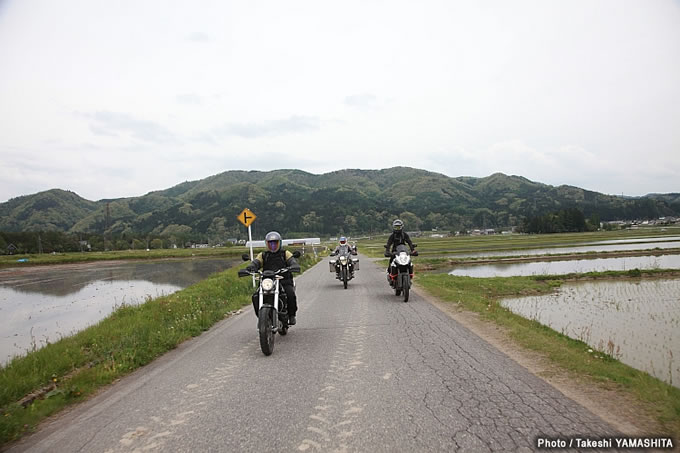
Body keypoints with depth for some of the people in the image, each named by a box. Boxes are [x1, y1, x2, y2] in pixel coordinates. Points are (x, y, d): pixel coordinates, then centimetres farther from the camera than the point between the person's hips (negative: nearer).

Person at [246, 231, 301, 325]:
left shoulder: (285, 254, 10)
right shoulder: (262, 255, 14)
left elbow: (293, 262, -6)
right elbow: (255, 263, -1)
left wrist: (294, 266, -31)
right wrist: (249, 268, -24)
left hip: (285, 282, -2)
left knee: (291, 294, -31)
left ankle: (292, 315, -8)